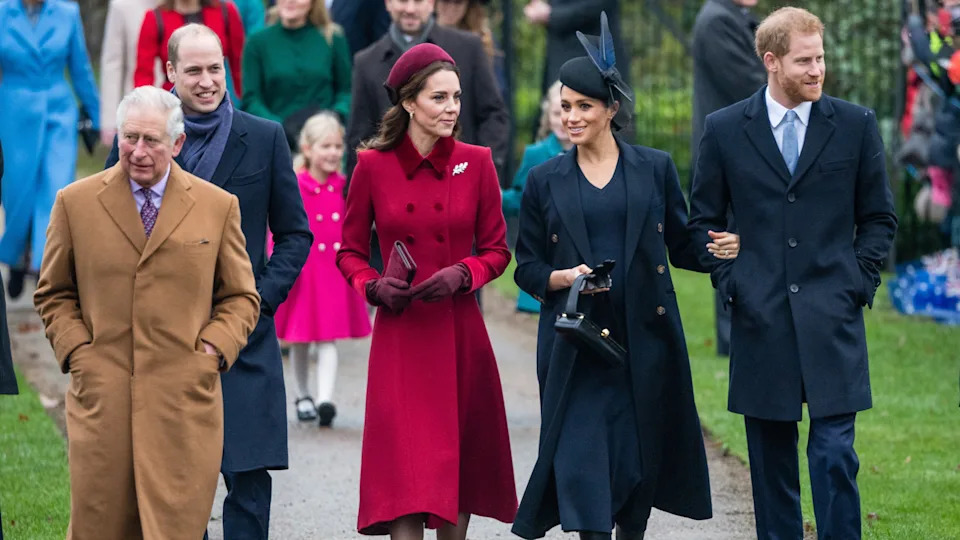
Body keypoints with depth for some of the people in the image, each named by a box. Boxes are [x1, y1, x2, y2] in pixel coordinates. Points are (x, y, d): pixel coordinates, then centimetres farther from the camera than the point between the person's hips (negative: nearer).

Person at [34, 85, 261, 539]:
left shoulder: (218, 207, 7)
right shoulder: (75, 203, 7)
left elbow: (241, 297, 13)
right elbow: (53, 294, 15)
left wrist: (213, 350, -3)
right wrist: (75, 349, 0)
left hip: (184, 399, 0)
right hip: (101, 395, 0)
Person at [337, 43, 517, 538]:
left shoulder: (475, 163, 2)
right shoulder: (374, 165, -1)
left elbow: (496, 250, 8)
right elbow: (349, 251, 8)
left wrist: (462, 274, -11)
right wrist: (374, 286, -11)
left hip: (460, 334, 2)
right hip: (399, 335, -2)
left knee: (459, 477, 8)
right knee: (408, 477, -10)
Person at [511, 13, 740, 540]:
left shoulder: (654, 168, 6)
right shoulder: (545, 181, 6)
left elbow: (682, 246, 9)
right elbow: (527, 268, 8)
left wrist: (719, 249, -12)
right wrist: (564, 277, -12)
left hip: (645, 335, 1)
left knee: (642, 454, 5)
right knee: (580, 453, -10)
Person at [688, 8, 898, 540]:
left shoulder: (855, 125, 4)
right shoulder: (724, 130, 3)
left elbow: (879, 216, 11)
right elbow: (704, 220, 11)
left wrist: (858, 281, 0)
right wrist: (730, 283, 1)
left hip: (832, 317, -1)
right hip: (761, 319, 1)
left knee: (835, 452, -8)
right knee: (771, 458, 7)